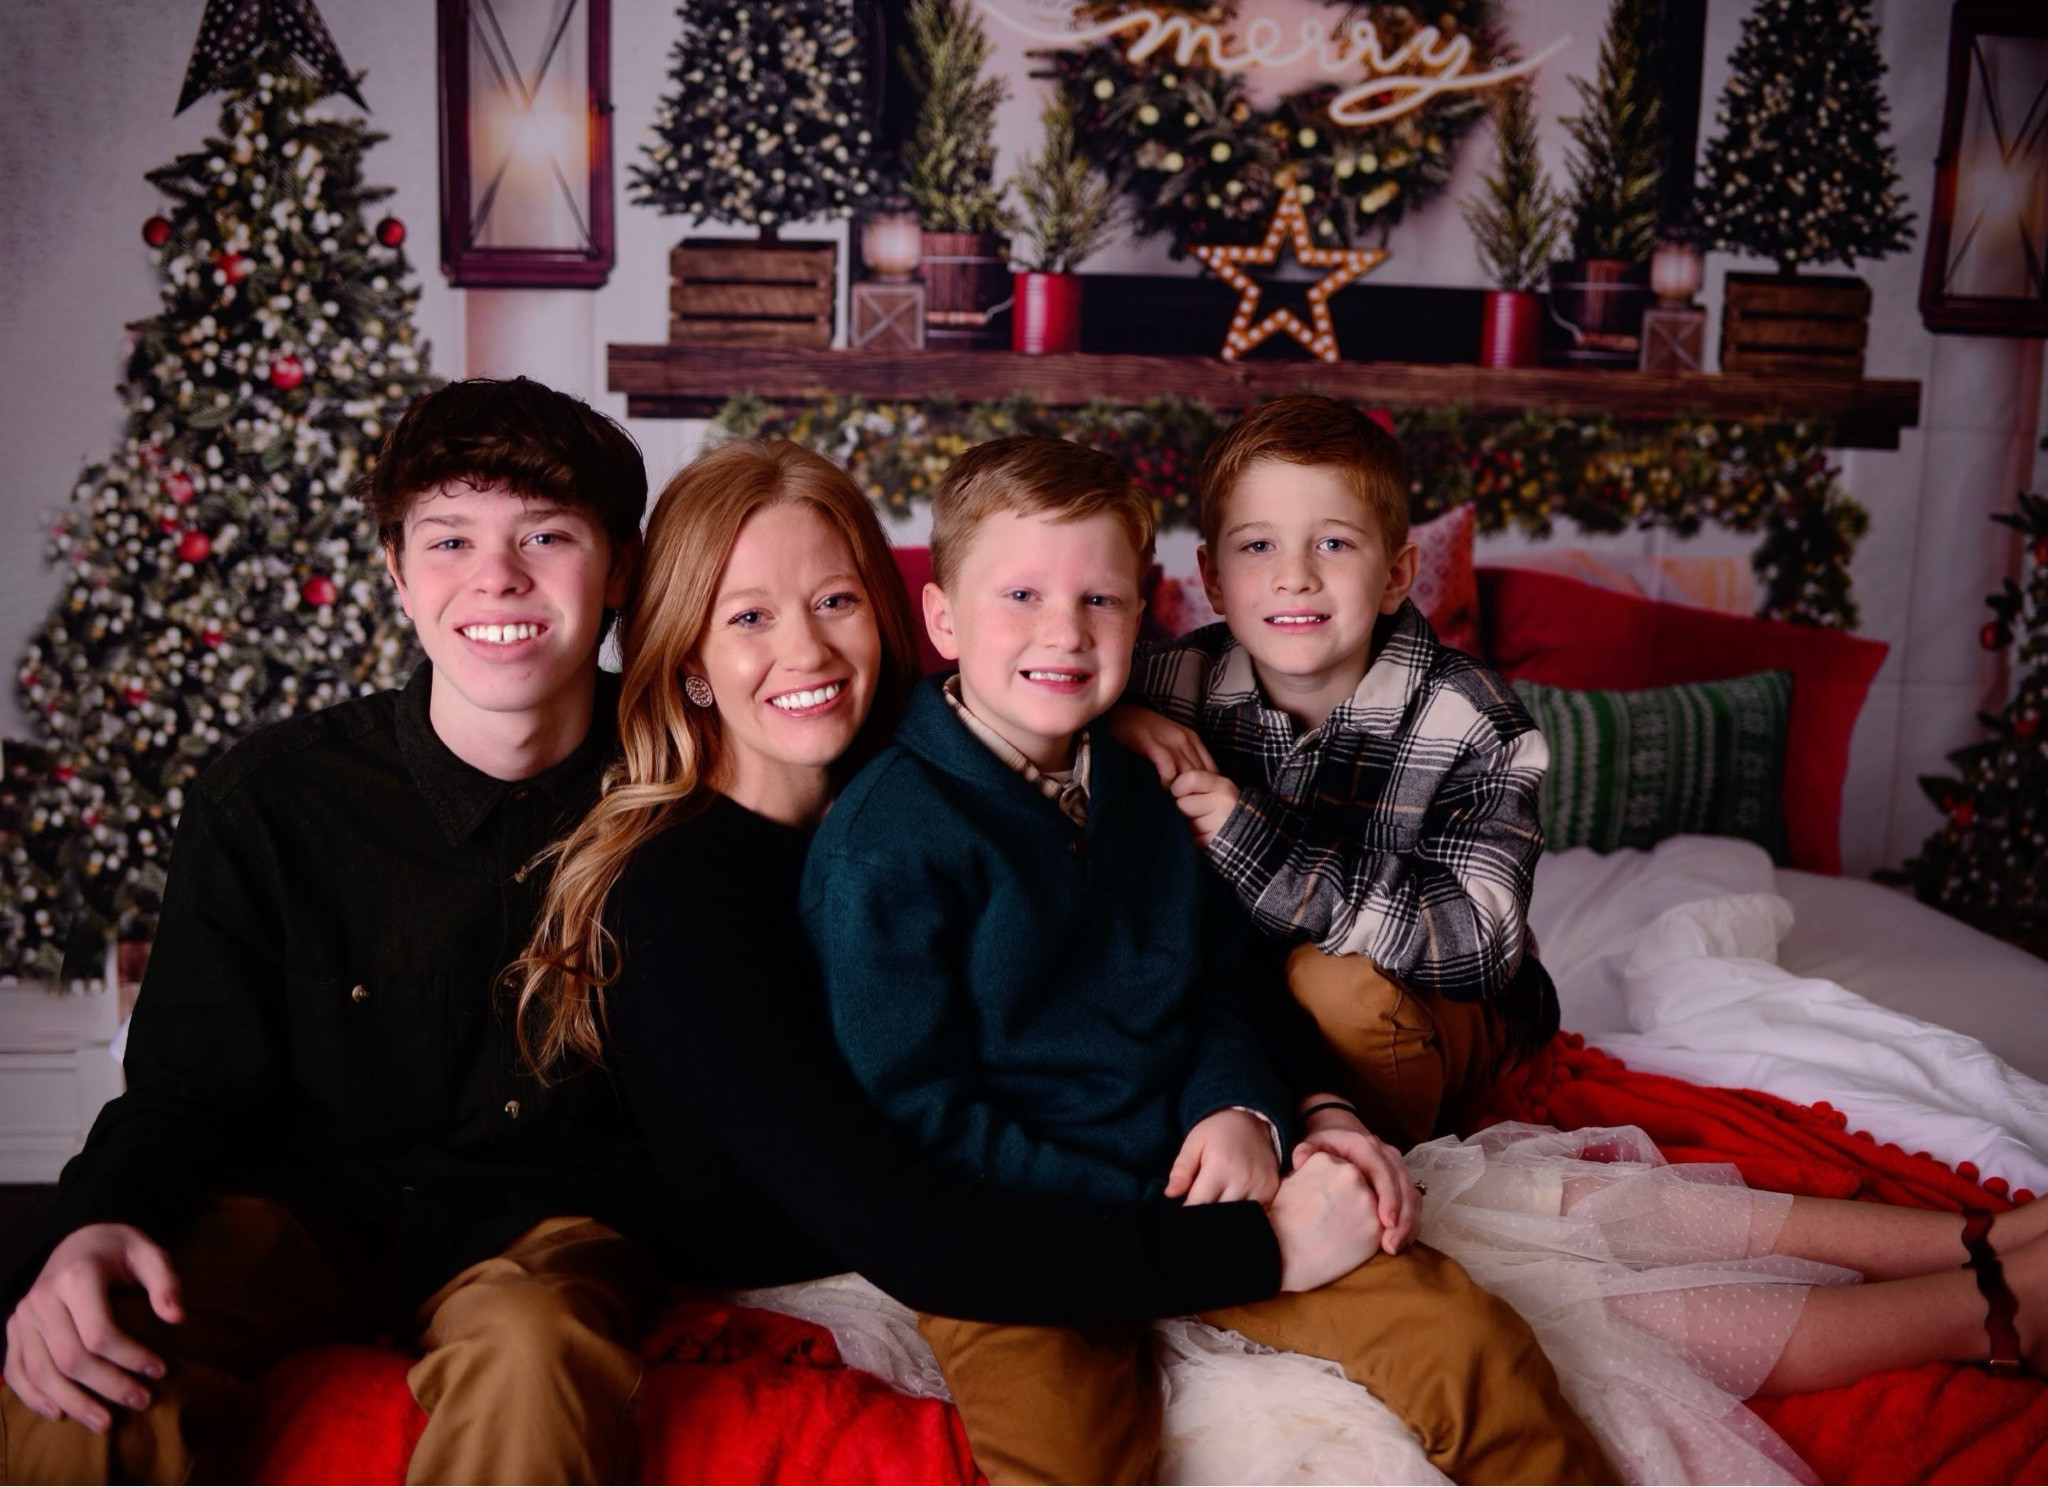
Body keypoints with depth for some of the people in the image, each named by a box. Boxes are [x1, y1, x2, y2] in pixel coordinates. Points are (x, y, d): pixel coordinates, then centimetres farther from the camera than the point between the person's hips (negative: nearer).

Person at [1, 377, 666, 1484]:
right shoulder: (267, 801, -6)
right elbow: (187, 1088, -1)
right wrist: (100, 1222, -21)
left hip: (543, 1218, -1)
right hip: (304, 1200, 2)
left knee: (530, 1347, -37)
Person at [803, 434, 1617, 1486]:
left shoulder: (1138, 787, 10)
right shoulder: (881, 843, -12)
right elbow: (918, 1115, -12)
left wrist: (1243, 1111, -6)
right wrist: (1135, 1213, -16)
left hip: (1191, 1175, 5)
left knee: (1470, 1346, -7)